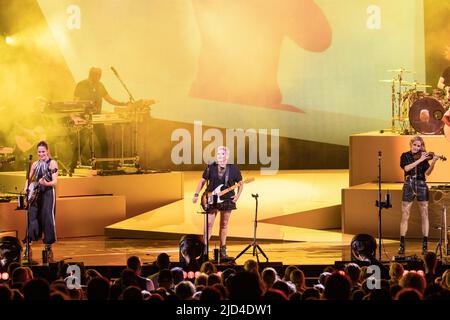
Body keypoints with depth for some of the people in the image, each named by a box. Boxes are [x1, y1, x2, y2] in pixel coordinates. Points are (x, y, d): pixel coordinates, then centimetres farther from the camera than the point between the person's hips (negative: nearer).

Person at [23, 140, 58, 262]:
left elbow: (55, 182, -11)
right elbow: (29, 179, 19)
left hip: (48, 194, -5)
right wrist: (26, 188, 0)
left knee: (47, 219, -8)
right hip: (36, 194, 5)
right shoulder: (35, 164, 12)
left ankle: (48, 247, -2)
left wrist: (45, 183, -30)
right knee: (32, 218, 0)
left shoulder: (52, 163, -4)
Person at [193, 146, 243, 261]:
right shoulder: (211, 167, 2)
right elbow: (203, 181, 8)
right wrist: (196, 194, 1)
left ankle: (223, 251, 13)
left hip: (227, 200, 1)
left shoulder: (233, 169, 2)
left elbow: (240, 183, 10)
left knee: (224, 225, 7)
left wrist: (238, 195, -4)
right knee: (209, 224, -7)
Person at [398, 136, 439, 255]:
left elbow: (427, 172, -7)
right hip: (408, 186, -1)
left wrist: (433, 162, -23)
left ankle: (425, 245, 3)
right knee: (405, 216, -1)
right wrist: (420, 160, -20)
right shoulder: (405, 156, 3)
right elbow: (406, 168, -15)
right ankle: (402, 245, 4)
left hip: (421, 187, 1)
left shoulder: (423, 157, 4)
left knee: (424, 215, 0)